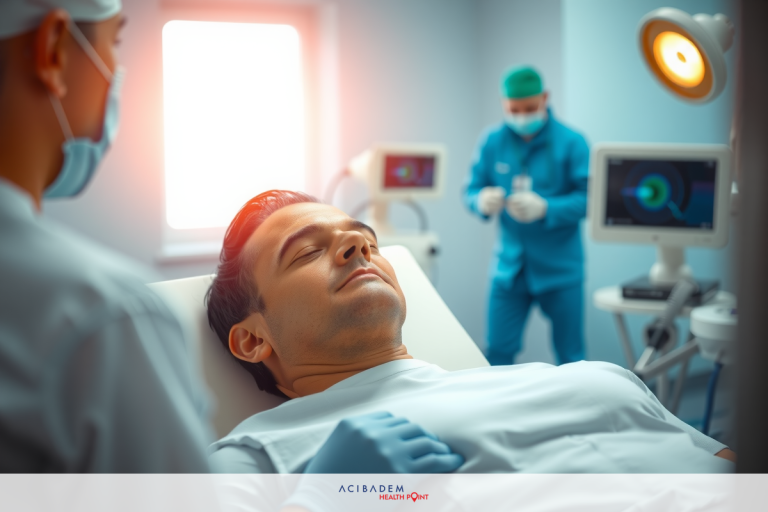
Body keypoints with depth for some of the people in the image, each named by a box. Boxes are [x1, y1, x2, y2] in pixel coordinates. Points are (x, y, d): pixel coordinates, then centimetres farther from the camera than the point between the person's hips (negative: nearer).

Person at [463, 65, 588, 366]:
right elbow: (471, 191, 3)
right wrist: (483, 201, -20)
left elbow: (587, 199, -12)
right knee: (498, 353, 3)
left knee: (570, 358, 8)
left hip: (559, 269, -2)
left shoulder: (570, 143, -6)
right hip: (509, 267, 2)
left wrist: (545, 209, -28)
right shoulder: (492, 142, 3)